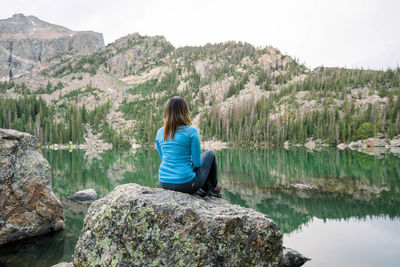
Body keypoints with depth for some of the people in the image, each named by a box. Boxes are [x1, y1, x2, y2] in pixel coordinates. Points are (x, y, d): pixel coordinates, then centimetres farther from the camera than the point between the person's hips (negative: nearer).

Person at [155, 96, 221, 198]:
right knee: (210, 154, 20)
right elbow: (197, 163, -11)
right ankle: (213, 188, 36)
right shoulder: (191, 132, -15)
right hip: (185, 184, -5)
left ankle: (203, 190, 37)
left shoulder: (160, 132, 0)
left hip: (164, 182, 6)